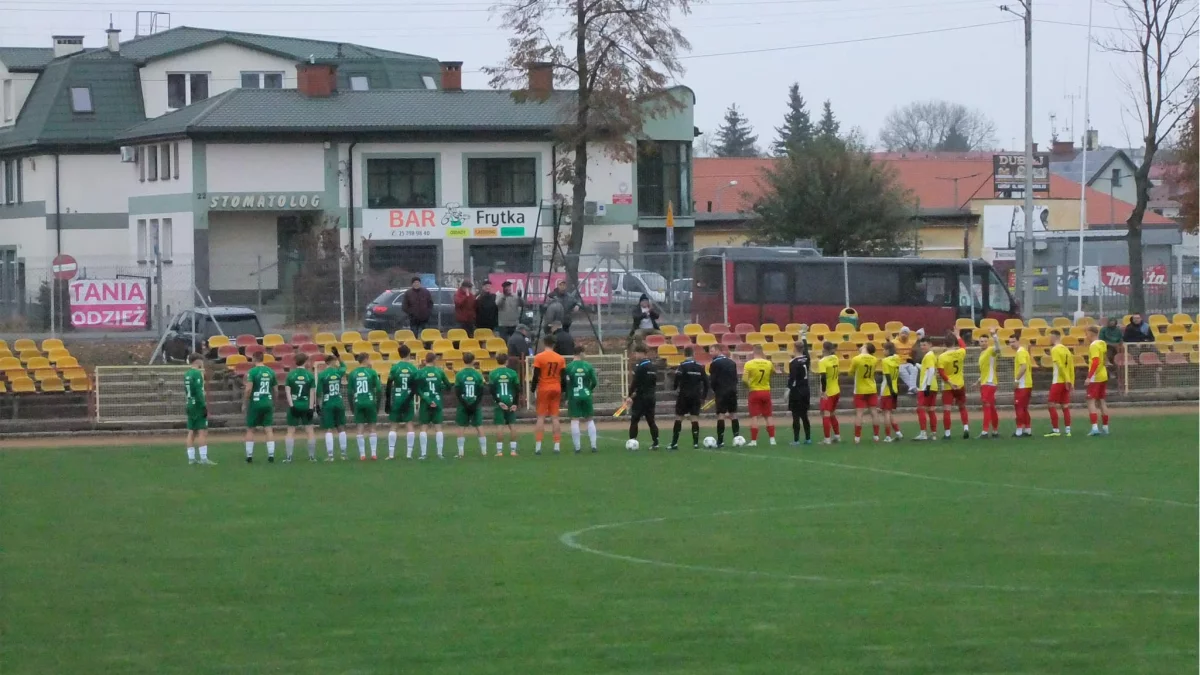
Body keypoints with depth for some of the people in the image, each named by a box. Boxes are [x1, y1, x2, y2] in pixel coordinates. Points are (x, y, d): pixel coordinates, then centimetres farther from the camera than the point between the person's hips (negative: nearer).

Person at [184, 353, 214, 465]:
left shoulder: (187, 374, 12)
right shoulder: (197, 373, -14)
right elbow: (199, 391, -20)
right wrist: (204, 406, -19)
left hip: (190, 405, 9)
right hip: (198, 405, -9)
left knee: (191, 432, 10)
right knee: (203, 432, -8)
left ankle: (191, 458, 11)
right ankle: (204, 458, -13)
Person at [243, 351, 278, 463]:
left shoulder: (252, 372, -9)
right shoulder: (270, 372, 6)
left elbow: (248, 389, -16)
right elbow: (275, 389, 10)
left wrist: (245, 403, -5)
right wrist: (273, 403, 21)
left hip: (255, 403, -4)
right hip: (268, 403, 4)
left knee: (250, 429, 8)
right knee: (269, 429, 4)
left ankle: (249, 456, 7)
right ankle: (271, 455, -2)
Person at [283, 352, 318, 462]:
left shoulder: (290, 374, -1)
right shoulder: (310, 375, -2)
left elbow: (287, 391, -7)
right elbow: (312, 393, -3)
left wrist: (291, 405, -8)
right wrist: (310, 408, -2)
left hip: (294, 406, 0)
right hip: (306, 406, 0)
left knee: (291, 431, 4)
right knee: (310, 431, 6)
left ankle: (288, 456, 0)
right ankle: (312, 456, 7)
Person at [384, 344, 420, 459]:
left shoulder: (395, 368, -5)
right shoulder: (414, 369, -1)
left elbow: (389, 386, -4)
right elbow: (417, 387, -1)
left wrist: (387, 401, 2)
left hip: (396, 399, -1)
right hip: (409, 400, 1)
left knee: (393, 426, 4)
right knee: (409, 425, 6)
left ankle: (391, 454, 1)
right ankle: (409, 453, 2)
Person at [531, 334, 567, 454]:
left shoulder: (539, 357, -8)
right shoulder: (560, 359, 4)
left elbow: (536, 376, -10)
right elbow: (563, 377, 5)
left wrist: (533, 390, -1)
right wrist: (563, 392, 13)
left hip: (543, 389, -3)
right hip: (556, 389, 3)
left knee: (541, 417, 1)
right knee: (555, 417, 6)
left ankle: (538, 446, -5)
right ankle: (557, 446, 3)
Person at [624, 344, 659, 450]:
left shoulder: (639, 366, -13)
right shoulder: (652, 365, 11)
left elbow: (635, 382, -16)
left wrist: (630, 395, -11)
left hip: (641, 397, -8)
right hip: (651, 396, 8)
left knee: (634, 420, -3)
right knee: (651, 420, 9)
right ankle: (655, 443, 5)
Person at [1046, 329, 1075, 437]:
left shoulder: (1055, 350, -9)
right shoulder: (1066, 349, 13)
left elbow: (1061, 366, -17)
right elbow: (1071, 366, 11)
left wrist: (1067, 380, -17)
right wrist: (1071, 382, 11)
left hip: (1058, 382, -7)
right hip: (1067, 382, 7)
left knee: (1051, 405, -3)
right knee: (1065, 406, 8)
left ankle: (1055, 430, -7)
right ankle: (1068, 430, 5)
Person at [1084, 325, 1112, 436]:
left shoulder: (1094, 345, -16)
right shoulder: (1103, 344, 10)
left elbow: (1095, 362, -24)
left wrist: (1089, 377, -23)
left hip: (1095, 377, -8)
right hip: (1103, 376, 8)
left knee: (1091, 402, -8)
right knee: (1102, 402, 13)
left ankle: (1095, 427, -18)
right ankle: (1105, 427, 16)